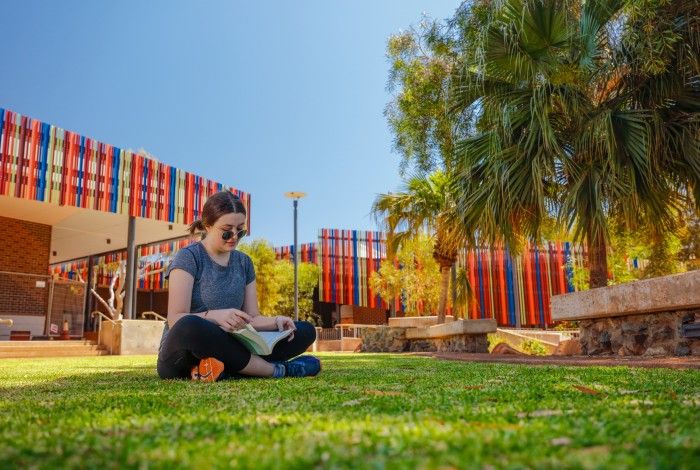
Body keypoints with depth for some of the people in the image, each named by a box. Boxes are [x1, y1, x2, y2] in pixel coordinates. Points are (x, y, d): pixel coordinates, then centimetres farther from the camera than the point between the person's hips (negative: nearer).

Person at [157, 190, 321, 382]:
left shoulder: (244, 262, 11)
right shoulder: (188, 257, -6)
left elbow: (252, 317, 8)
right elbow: (175, 320, -16)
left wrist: (276, 321, -13)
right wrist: (215, 316, -34)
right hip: (181, 357, -5)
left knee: (306, 331, -7)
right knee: (189, 326, -41)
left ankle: (225, 372, -26)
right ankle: (277, 369, -26)